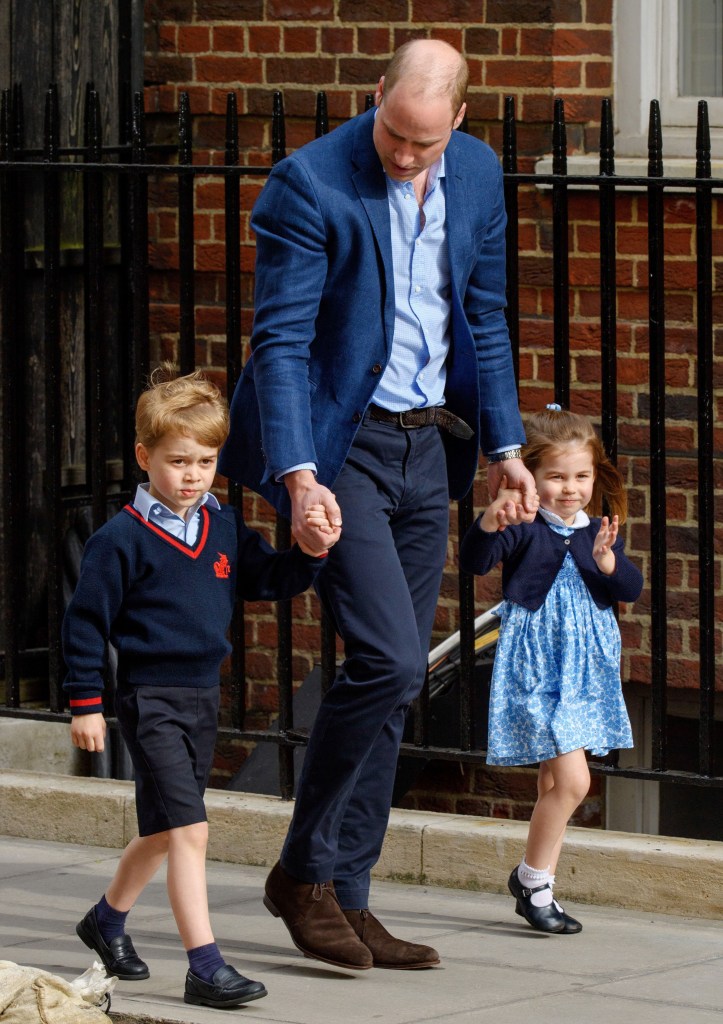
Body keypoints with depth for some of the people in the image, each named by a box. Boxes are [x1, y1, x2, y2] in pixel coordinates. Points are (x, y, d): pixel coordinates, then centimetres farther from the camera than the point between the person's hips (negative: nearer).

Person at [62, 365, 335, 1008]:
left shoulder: (225, 527, 6)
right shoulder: (122, 539, -12)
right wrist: (85, 704, -8)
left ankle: (108, 920, 42)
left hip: (203, 696, 7)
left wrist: (310, 553, -5)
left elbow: (268, 580, 15)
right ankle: (205, 967, -17)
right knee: (189, 829, -15)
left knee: (164, 830, 19)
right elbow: (86, 621, -8)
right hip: (151, 700, -7)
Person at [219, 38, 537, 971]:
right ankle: (306, 872, -2)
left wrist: (504, 445, 11)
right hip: (339, 442, -6)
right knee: (386, 656, -17)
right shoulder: (310, 184, -15)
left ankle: (343, 895, 12)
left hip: (427, 443, 6)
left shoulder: (478, 174, 4)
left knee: (394, 679, 6)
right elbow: (280, 340, -17)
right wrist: (298, 476, -26)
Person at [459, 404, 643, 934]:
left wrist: (609, 563, -19)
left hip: (585, 670, 6)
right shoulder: (524, 528, -9)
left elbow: (632, 589, 1)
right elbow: (475, 561, -22)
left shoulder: (599, 533, 6)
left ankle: (534, 881, 24)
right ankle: (533, 879, 0)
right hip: (536, 671, -6)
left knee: (555, 782, 13)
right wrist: (490, 522, -41)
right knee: (573, 780, -14)